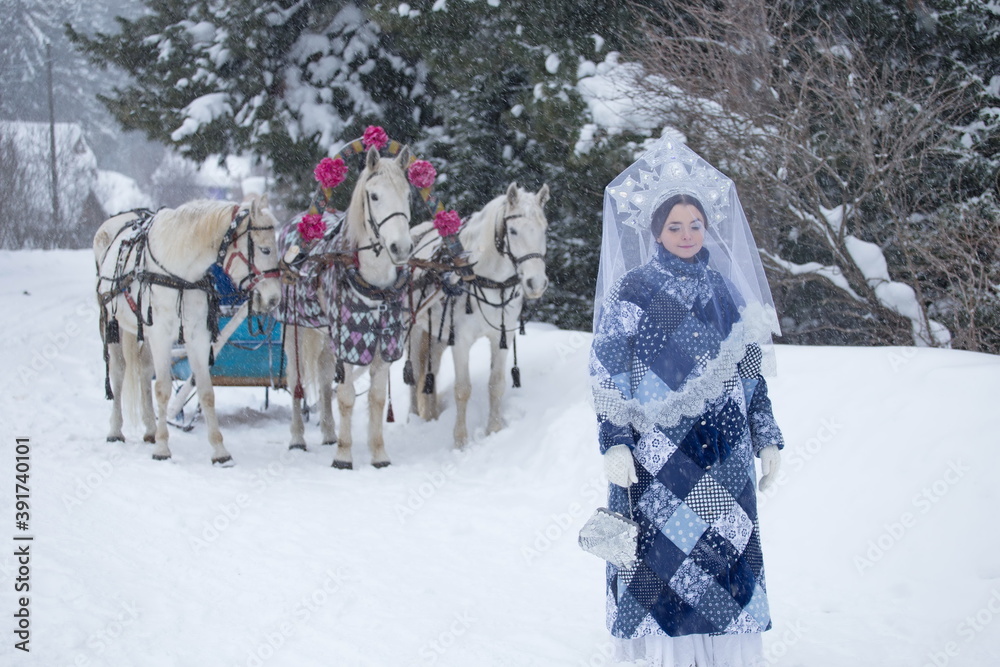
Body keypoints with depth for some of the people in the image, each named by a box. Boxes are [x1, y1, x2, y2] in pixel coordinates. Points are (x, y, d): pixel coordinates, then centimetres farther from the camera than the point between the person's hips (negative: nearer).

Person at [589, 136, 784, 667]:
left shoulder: (724, 289, 9)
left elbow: (751, 370, 14)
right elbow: (609, 374, -6)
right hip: (659, 455, -3)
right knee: (664, 551, -2)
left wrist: (767, 438, 11)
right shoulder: (632, 290, -2)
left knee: (727, 550, 4)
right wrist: (615, 444, -14)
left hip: (723, 457, 4)